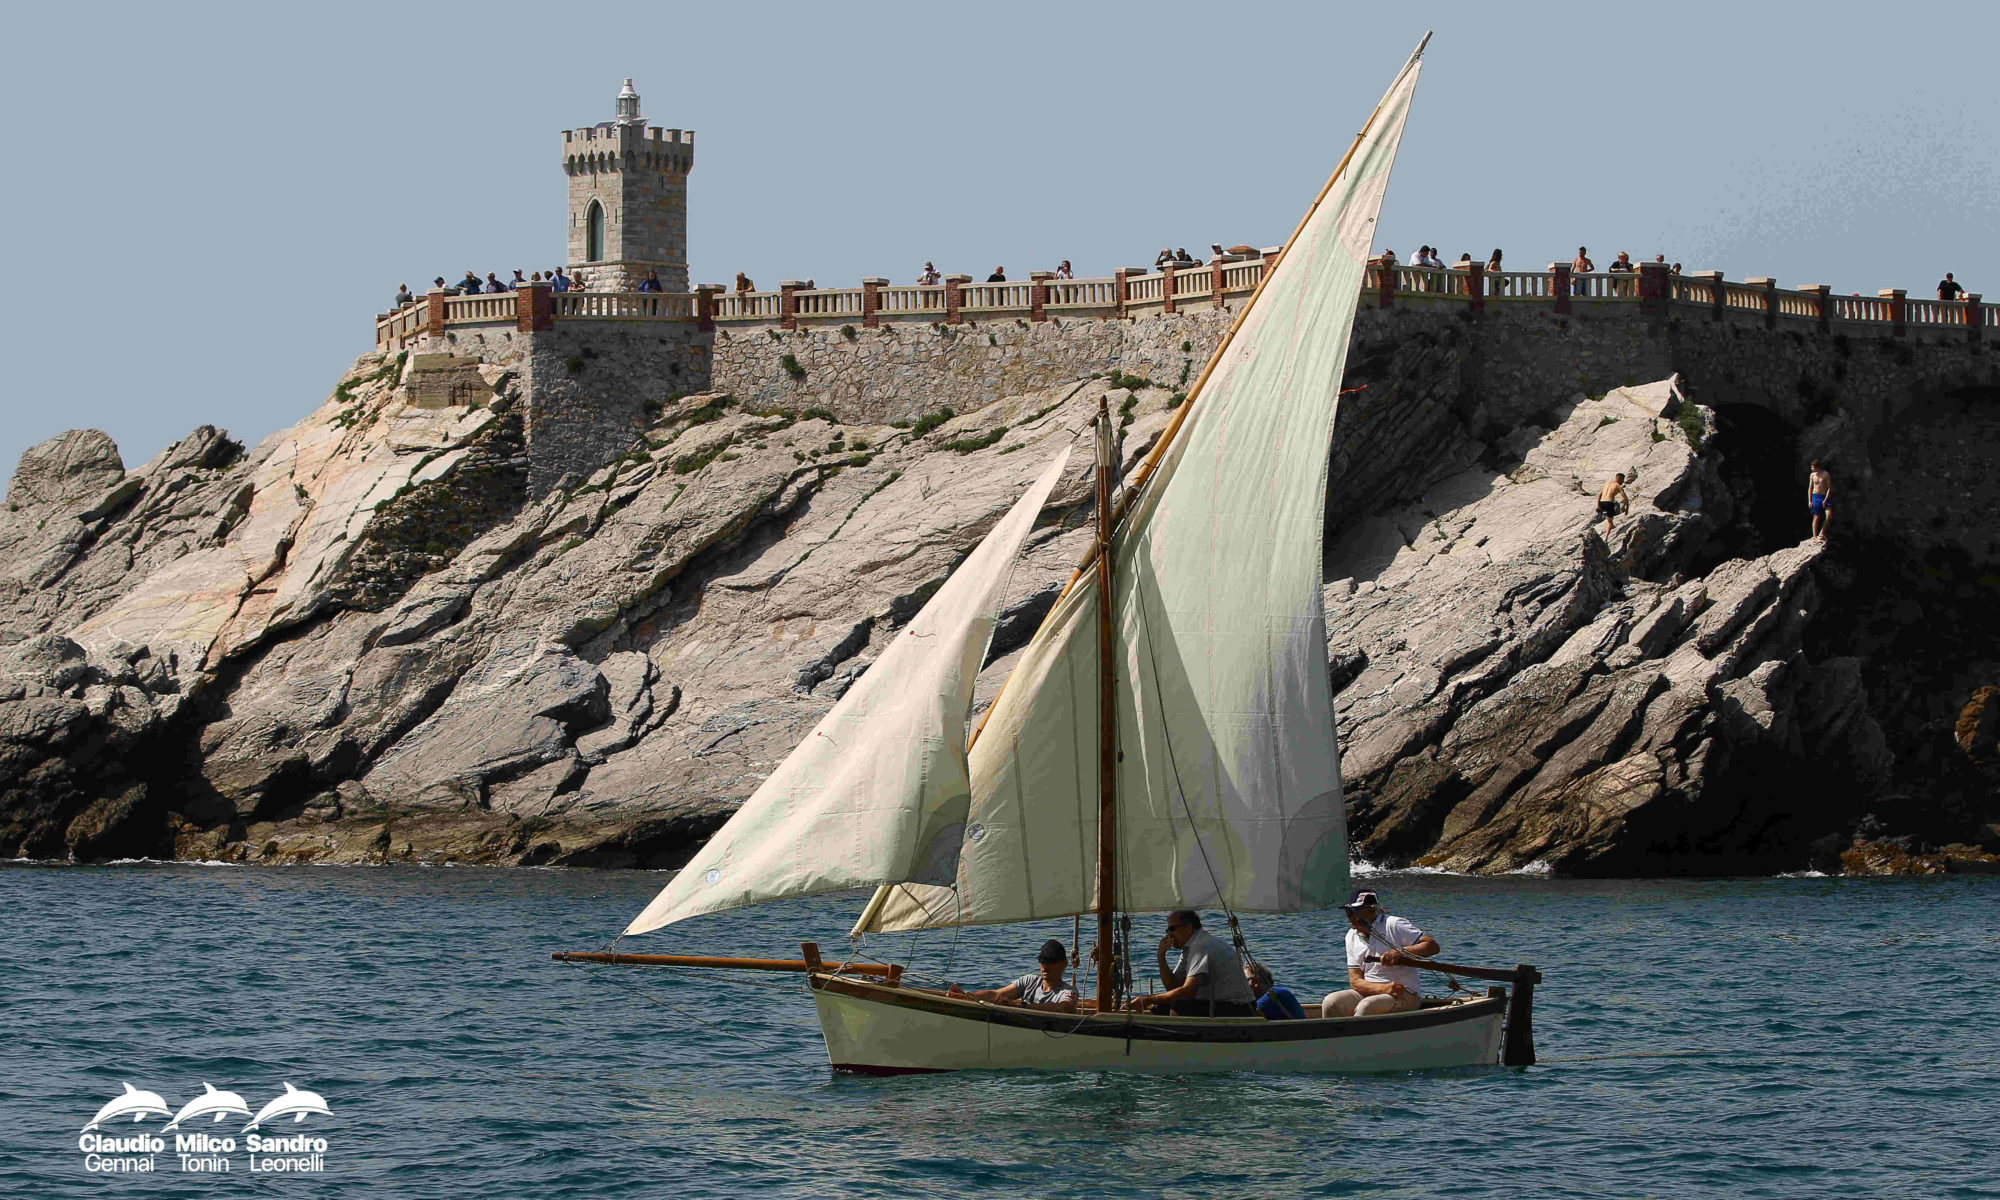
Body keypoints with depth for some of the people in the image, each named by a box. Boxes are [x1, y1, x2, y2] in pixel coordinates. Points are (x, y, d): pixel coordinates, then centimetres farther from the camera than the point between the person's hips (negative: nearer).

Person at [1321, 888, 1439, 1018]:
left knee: (1366, 1006, -35)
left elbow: (1433, 946, -14)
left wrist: (1400, 953, -28)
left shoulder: (1393, 926, -8)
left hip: (1405, 995, -6)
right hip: (1369, 992, 6)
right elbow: (1355, 981, 3)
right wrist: (1384, 988, -16)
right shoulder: (1352, 936, 10)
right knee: (1330, 1003, -19)